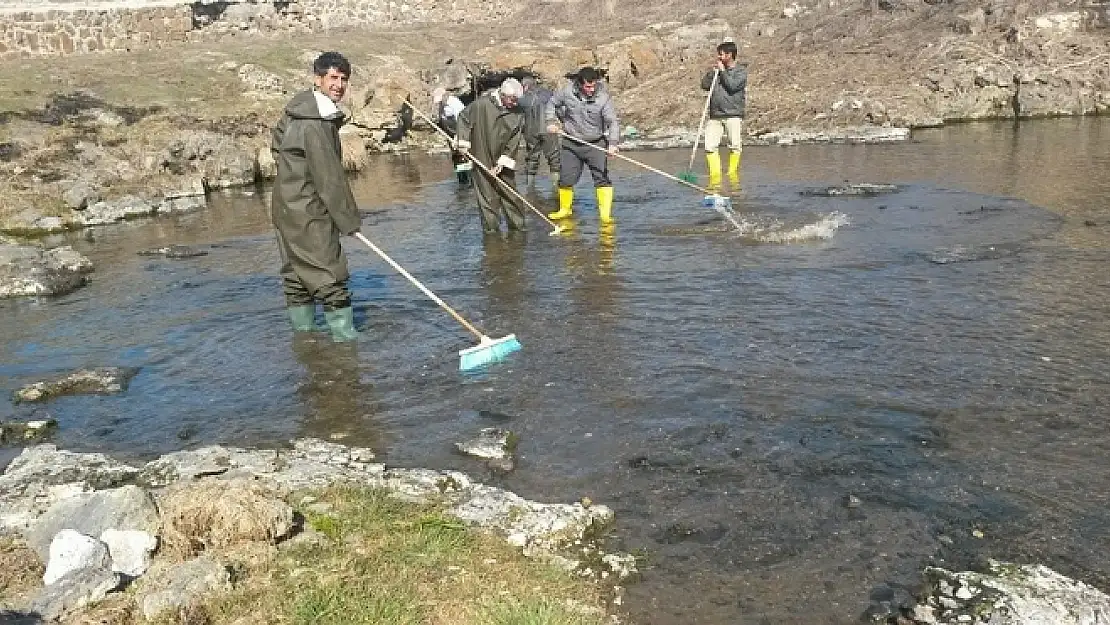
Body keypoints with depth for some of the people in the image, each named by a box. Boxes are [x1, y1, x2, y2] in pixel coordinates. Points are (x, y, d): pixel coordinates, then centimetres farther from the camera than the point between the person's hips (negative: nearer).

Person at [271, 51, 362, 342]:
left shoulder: (301, 108, 9)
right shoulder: (315, 125, -22)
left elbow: (278, 141, 24)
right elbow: (330, 178, -20)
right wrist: (350, 220, -13)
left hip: (288, 208, 10)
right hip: (307, 215, -10)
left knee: (297, 275, 15)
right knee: (330, 278, -5)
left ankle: (303, 333, 25)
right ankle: (345, 337, 0)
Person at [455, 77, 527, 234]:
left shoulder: (518, 113, -6)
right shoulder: (482, 104, -13)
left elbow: (514, 141, -5)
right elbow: (464, 118, 1)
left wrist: (502, 162, -11)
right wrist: (463, 141, -5)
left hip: (503, 163, 2)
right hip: (482, 161, -2)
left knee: (510, 195, 7)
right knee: (487, 196, 1)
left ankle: (517, 225, 17)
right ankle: (491, 228, 10)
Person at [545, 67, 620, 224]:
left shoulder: (603, 97, -16)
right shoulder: (567, 91, -9)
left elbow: (613, 122, -21)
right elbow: (551, 104, 10)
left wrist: (612, 143, -35)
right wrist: (551, 122, -3)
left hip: (596, 143, -2)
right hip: (571, 144, 2)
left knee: (602, 178, -9)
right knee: (565, 179, 9)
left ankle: (605, 213, -5)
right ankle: (565, 209, 29)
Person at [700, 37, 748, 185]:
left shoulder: (741, 70, 4)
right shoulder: (715, 69, 19)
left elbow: (732, 86, -12)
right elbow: (704, 85, 9)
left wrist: (723, 71, -3)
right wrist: (713, 72, -1)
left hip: (733, 115, -4)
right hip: (715, 116, 4)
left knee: (735, 146, -12)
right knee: (710, 146, -7)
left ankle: (733, 173, 1)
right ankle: (715, 176, -1)